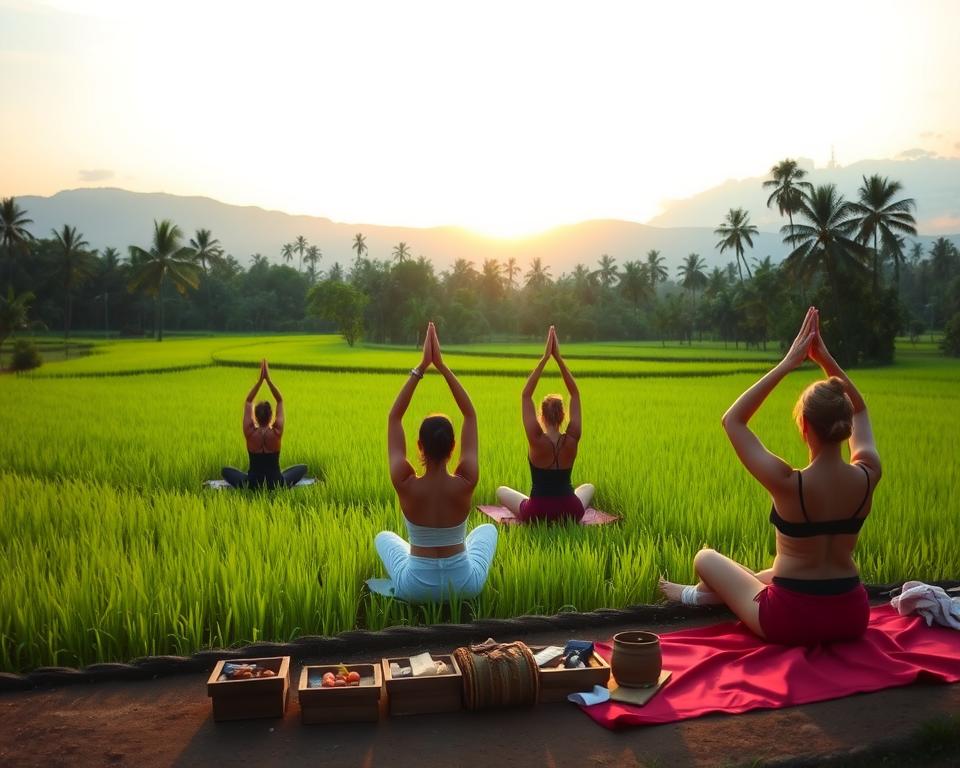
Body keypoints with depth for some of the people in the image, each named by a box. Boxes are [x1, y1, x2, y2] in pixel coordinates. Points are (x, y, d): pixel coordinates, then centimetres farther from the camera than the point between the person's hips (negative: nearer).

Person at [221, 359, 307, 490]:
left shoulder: (250, 432, -15)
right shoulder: (277, 432, -16)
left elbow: (248, 402, -3)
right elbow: (280, 401, -6)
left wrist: (260, 379, -8)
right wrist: (268, 378, -11)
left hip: (252, 484, 1)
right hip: (276, 483, -1)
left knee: (226, 471, 26)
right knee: (303, 467, 24)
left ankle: (246, 486, 12)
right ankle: (284, 484, 11)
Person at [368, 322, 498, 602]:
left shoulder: (405, 485, -22)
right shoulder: (465, 484, -20)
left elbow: (394, 417, -12)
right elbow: (470, 415, -11)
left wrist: (422, 367, -14)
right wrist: (442, 365, -13)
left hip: (416, 587, 0)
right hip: (465, 586, 0)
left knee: (383, 537, 32)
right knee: (488, 529, 32)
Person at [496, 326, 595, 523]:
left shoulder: (536, 440, -16)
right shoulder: (572, 439, -10)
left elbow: (526, 395, -11)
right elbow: (575, 394, -4)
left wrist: (545, 358, -13)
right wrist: (558, 357, -7)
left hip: (537, 513, -2)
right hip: (571, 512, 2)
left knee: (501, 490, 27)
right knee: (588, 487, 36)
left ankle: (538, 518, 14)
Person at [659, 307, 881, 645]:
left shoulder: (789, 484, -24)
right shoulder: (866, 477, -11)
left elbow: (732, 420, -13)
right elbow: (860, 411, 8)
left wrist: (787, 364, -16)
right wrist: (826, 359, 0)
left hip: (790, 619, -5)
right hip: (851, 615, 5)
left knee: (706, 558, 23)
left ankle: (701, 595, 54)